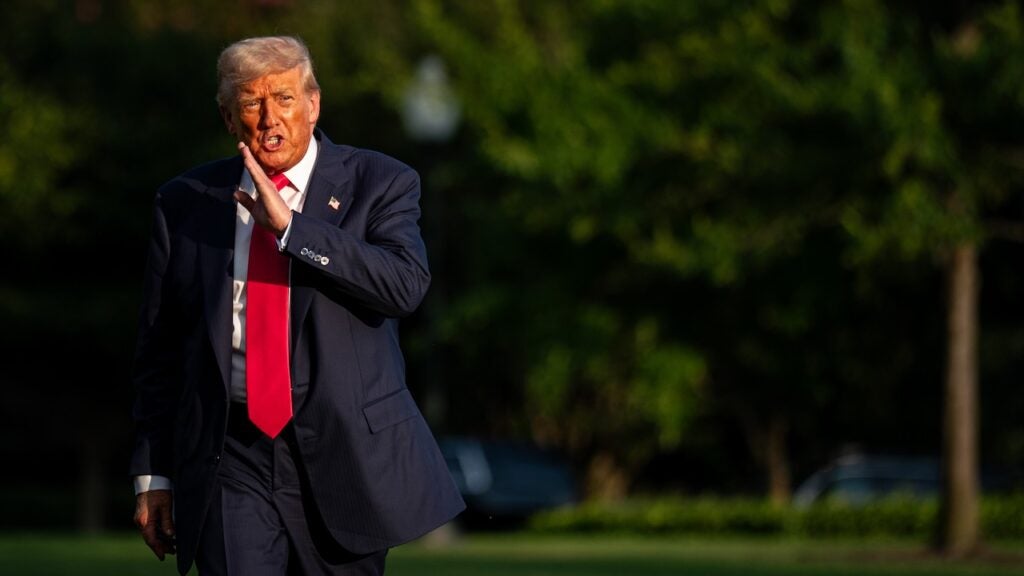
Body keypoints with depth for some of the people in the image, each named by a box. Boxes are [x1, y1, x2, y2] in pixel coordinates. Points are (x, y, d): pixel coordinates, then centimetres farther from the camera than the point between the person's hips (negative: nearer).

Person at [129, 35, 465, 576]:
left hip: (345, 455, 0)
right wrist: (153, 473, 8)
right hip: (231, 463, 0)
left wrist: (290, 227, -21)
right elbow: (158, 349, 11)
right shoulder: (185, 202, 7)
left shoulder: (379, 184, 2)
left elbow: (407, 284, -17)